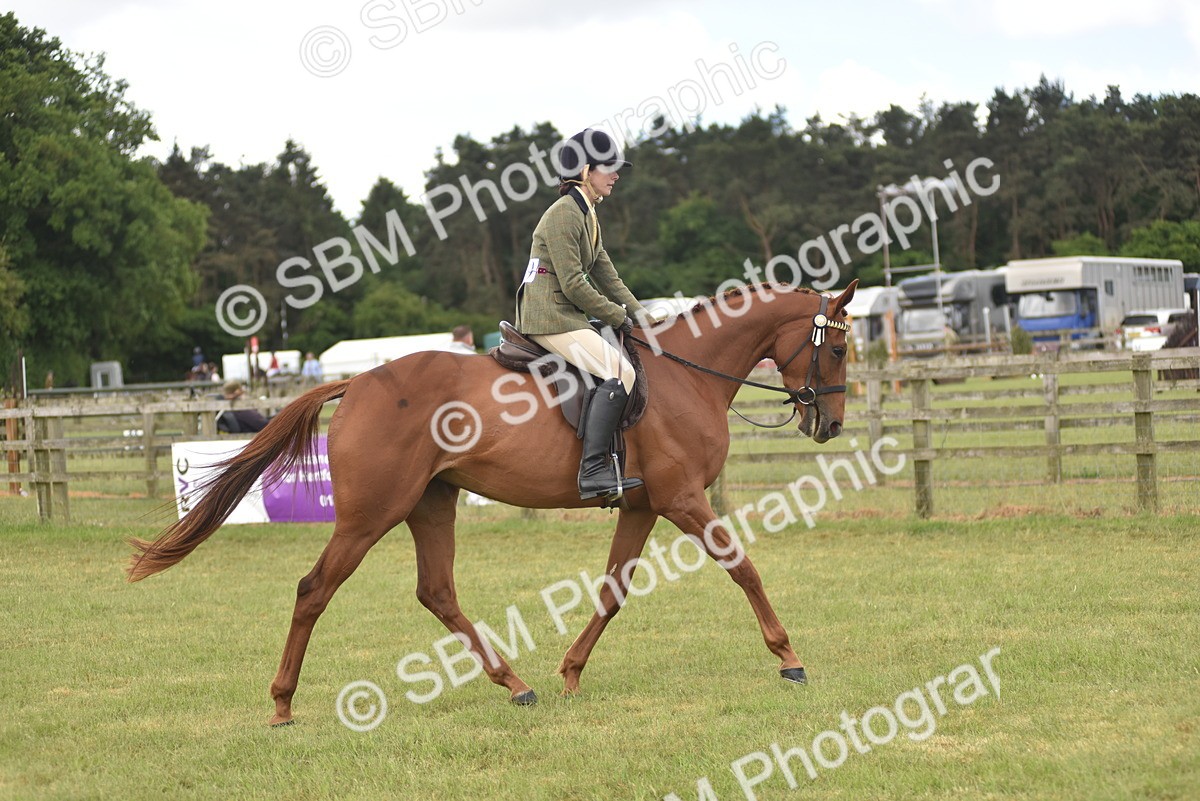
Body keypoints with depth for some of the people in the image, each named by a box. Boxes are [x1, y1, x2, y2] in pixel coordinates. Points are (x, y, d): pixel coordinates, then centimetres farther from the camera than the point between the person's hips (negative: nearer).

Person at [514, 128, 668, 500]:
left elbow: (606, 273, 20)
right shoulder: (564, 214, -14)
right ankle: (593, 469, -29)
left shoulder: (587, 215, 18)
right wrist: (618, 317, -9)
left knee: (624, 363, 14)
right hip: (550, 318, -11)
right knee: (620, 372, -22)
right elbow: (573, 284, -18)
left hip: (568, 316, 11)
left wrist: (639, 312, 10)